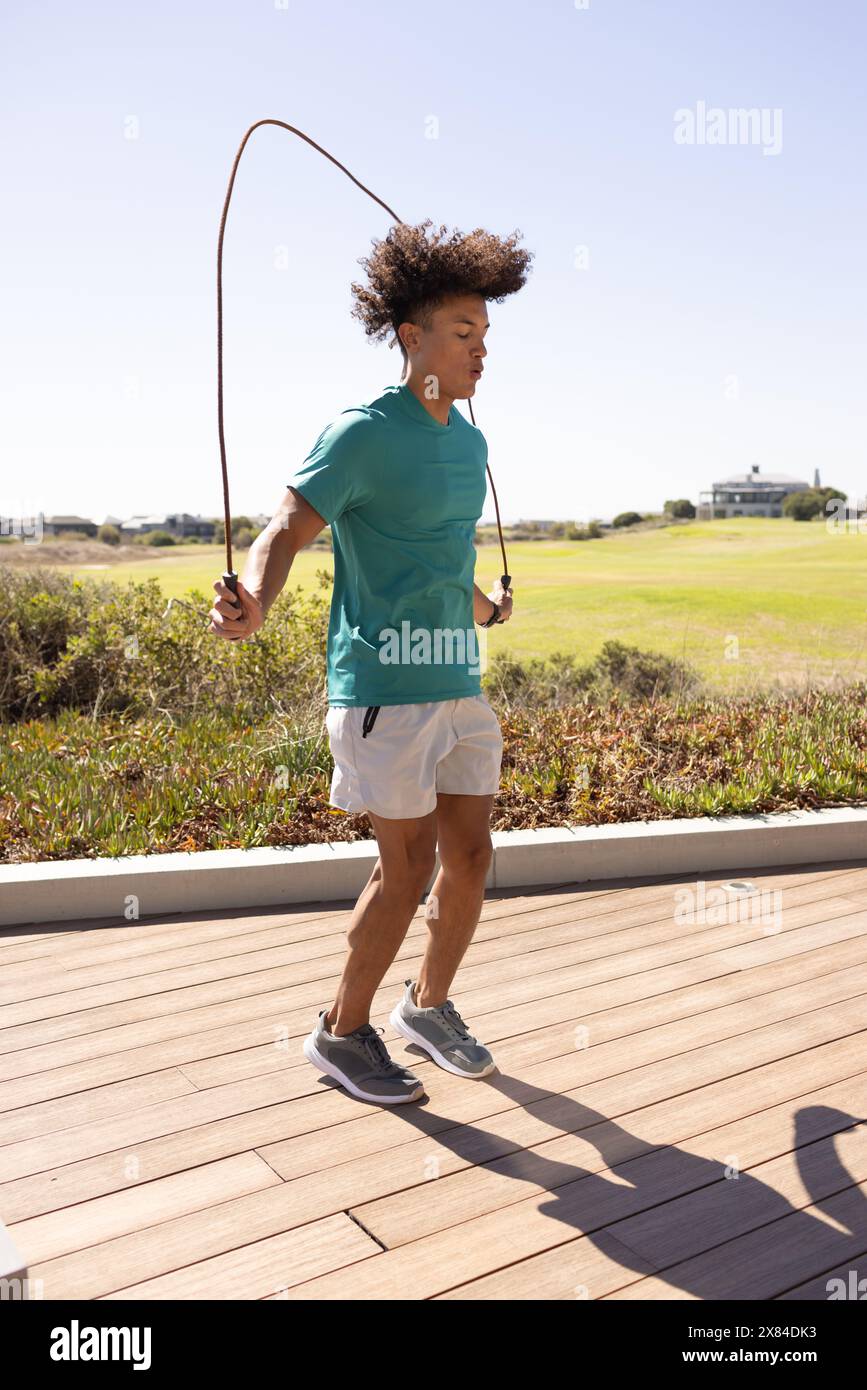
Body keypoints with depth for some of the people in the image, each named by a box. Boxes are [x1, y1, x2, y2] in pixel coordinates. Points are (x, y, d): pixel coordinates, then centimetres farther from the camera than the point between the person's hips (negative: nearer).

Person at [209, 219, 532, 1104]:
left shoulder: (468, 441, 14)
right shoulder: (362, 434, -9)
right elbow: (286, 532, -17)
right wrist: (252, 602, -38)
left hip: (459, 682, 8)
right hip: (383, 686, -7)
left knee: (470, 856, 10)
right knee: (407, 869, -2)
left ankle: (429, 1005, 34)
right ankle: (342, 1033, 21)